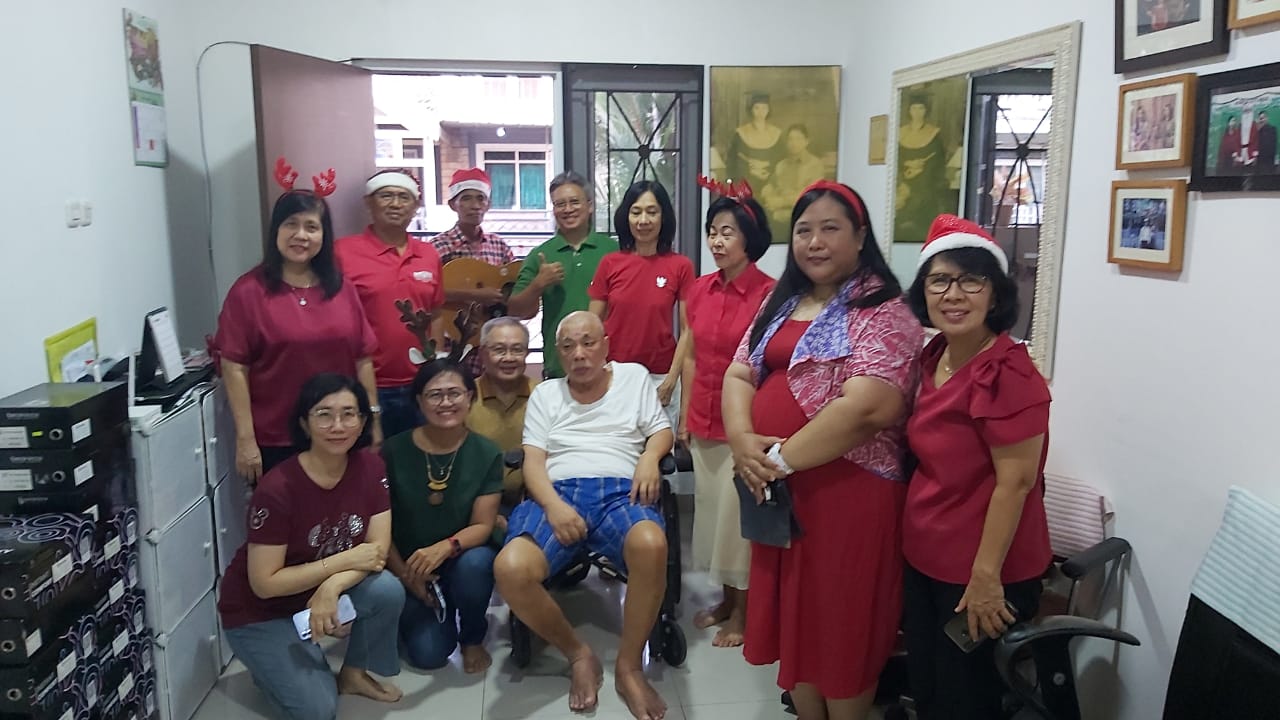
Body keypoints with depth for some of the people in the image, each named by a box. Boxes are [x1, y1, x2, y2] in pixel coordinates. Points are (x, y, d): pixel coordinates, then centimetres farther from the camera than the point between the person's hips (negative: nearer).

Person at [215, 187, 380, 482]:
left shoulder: (342, 289, 5)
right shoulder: (249, 291, -6)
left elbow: (363, 359, 8)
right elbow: (234, 368, -8)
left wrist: (373, 422, 7)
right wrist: (245, 439, -10)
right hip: (274, 443, -3)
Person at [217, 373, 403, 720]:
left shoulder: (369, 467, -14)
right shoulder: (277, 489, -29)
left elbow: (378, 549, -13)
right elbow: (264, 584, -24)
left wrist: (332, 587, -30)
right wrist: (345, 560, -25)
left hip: (325, 590, 5)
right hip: (260, 612, -5)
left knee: (388, 591, -24)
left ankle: (354, 673, 3)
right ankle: (274, 664, 15)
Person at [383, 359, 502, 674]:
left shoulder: (486, 453, -9)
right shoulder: (394, 451, -9)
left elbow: (482, 524, -13)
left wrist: (446, 547, -32)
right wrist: (404, 574, -12)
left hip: (462, 558, 0)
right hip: (409, 567, 0)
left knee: (475, 562, -36)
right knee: (428, 653, -18)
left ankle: (473, 639, -5)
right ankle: (414, 613, 20)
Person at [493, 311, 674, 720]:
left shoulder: (634, 376, 20)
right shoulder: (545, 394, 20)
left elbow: (662, 430, 17)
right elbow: (533, 462, 9)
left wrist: (650, 456, -8)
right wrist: (554, 505, -12)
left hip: (619, 491, -1)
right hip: (557, 493, 1)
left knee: (651, 545, -39)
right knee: (510, 569, -31)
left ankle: (629, 665, -16)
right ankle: (577, 655, -5)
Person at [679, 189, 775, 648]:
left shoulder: (769, 293, -15)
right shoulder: (700, 289, 4)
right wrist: (685, 417, 10)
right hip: (704, 422, 6)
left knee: (738, 515, 5)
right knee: (711, 510, 16)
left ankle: (742, 611, 23)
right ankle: (726, 599, 33)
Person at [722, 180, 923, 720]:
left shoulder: (882, 311, -11)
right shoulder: (780, 302, 12)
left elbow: (867, 408, -24)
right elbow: (738, 374, 8)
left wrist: (782, 457, -19)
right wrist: (742, 441, -12)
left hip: (846, 491, -7)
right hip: (776, 489, 7)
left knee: (840, 623, 8)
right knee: (794, 616, 18)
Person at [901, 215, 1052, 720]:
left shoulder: (1007, 372, -22)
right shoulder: (935, 356, 4)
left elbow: (1015, 483, -22)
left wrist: (986, 576, -20)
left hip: (977, 573, -8)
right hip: (924, 560, 8)